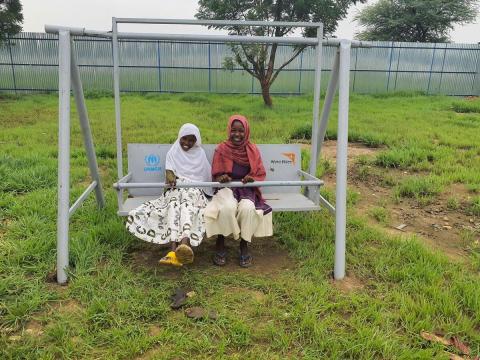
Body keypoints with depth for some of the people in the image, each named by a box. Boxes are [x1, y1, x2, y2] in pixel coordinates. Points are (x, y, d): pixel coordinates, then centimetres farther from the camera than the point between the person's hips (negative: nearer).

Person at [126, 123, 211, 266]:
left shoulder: (200, 154, 20)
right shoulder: (173, 153, 18)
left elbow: (209, 175, 14)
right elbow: (168, 171, 0)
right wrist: (170, 176, -21)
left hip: (195, 190, -1)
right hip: (175, 189, 1)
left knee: (186, 201, -38)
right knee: (174, 203, -36)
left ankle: (185, 244, -63)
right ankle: (175, 249, -53)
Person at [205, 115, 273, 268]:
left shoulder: (252, 150, 4)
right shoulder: (221, 149, 0)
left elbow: (261, 173, 5)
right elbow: (215, 175, 3)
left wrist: (252, 178, -17)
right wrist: (221, 178, -21)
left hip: (247, 189, 1)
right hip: (227, 188, -1)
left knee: (247, 208, -33)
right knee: (227, 208, -35)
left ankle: (244, 245, -11)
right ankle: (220, 243, -11)